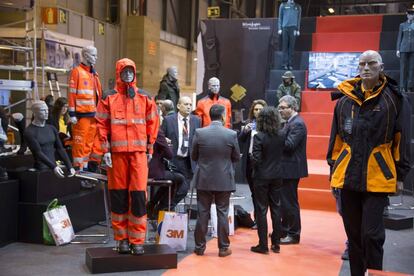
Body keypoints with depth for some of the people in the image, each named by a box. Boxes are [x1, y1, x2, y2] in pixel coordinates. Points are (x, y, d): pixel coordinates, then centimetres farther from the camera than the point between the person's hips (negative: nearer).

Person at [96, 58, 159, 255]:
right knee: (118, 195, 4)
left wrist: (149, 149, 9)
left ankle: (137, 241, 4)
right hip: (117, 152, 0)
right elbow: (102, 124, 4)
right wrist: (106, 150, -3)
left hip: (139, 152, 1)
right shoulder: (109, 98, 6)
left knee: (139, 195, -4)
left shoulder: (145, 97, 11)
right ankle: (122, 238, 15)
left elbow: (152, 123, 13)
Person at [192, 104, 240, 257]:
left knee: (202, 213, 9)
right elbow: (236, 157, 1)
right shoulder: (231, 134, -9)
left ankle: (199, 246, 16)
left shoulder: (199, 133, -8)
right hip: (224, 180, -1)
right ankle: (223, 247, 14)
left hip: (204, 179, 1)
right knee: (222, 214, 7)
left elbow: (194, 156, 2)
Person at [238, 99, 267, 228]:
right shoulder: (248, 123, 9)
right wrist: (245, 131, -12)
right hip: (249, 161, 5)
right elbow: (240, 140, 6)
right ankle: (257, 218, 27)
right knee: (253, 192, 15)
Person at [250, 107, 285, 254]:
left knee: (261, 210, 4)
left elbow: (256, 159, -18)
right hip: (277, 176, 4)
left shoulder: (259, 136, -16)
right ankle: (276, 243, 19)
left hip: (262, 177, -4)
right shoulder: (281, 135, -3)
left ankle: (263, 245, 9)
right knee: (276, 208, 13)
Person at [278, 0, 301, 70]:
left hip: (293, 28, 1)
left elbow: (299, 19, 13)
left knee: (291, 47, -2)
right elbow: (280, 17, 11)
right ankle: (285, 64, -3)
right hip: (285, 27, 0)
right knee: (285, 47, -3)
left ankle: (290, 64, -1)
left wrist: (298, 30, 4)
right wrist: (279, 28, 2)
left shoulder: (298, 7, 15)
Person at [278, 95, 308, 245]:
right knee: (283, 200, 17)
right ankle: (284, 230, 29)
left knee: (290, 202, -1)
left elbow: (289, 144, -25)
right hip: (286, 168, 10)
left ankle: (294, 234, 9)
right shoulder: (290, 122, 14)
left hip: (292, 169, -10)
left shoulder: (297, 124, -16)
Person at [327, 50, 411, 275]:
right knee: (353, 234, 12)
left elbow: (402, 140, 0)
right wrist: (333, 167, 12)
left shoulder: (394, 99, -2)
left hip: (378, 178, -3)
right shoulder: (345, 99, 7)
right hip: (348, 176, 4)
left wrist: (400, 173, 0)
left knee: (371, 234, -5)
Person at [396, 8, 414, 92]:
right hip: (404, 48, 0)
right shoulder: (402, 25, 10)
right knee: (403, 67, -4)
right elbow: (399, 37, 8)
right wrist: (398, 49, -1)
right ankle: (403, 86, -4)